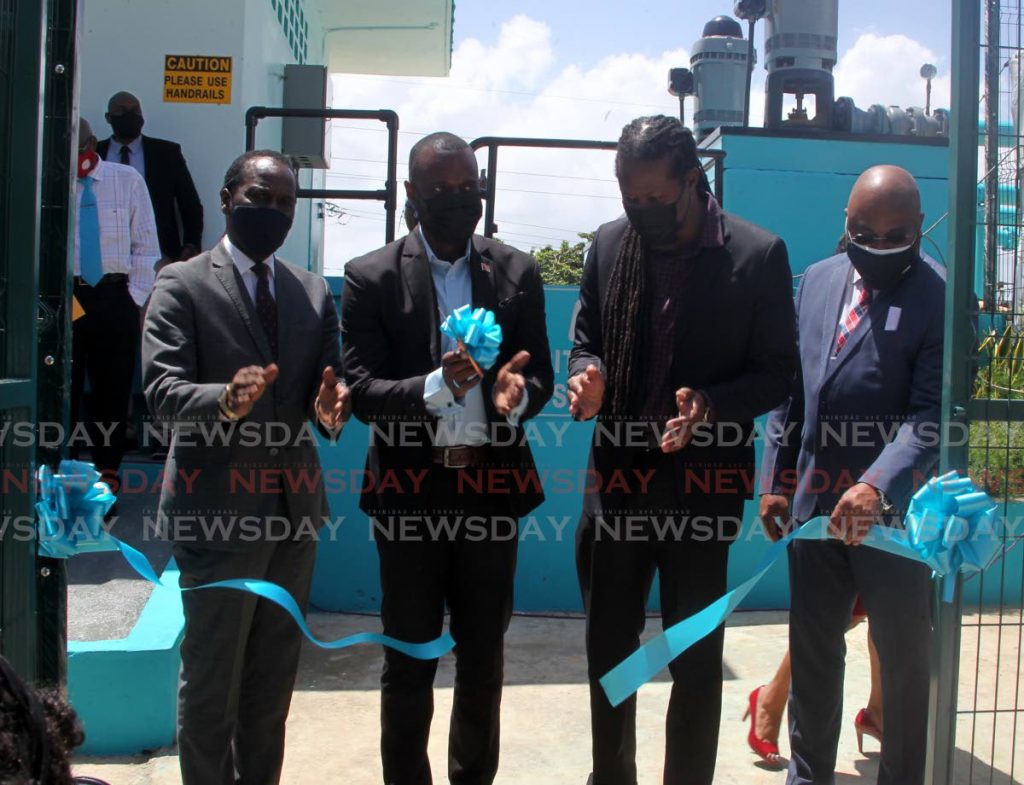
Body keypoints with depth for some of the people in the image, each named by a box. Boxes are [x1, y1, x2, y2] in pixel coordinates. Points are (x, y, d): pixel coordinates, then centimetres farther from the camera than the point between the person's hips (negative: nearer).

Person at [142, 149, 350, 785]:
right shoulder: (182, 285, -6)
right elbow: (163, 391, -16)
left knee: (275, 678, 17)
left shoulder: (315, 292, 10)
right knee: (212, 680, 7)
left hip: (294, 507, 5)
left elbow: (329, 385, 5)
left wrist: (330, 410, -18)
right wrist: (226, 400, -35)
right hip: (219, 511, -5)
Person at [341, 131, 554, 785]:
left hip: (492, 485, 2)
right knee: (409, 662, 12)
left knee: (485, 657, 17)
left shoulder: (518, 272, 3)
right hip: (411, 490, -2)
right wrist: (437, 385, -28)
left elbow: (541, 374, 3)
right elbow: (362, 391, -11)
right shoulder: (371, 278, -5)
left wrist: (518, 393, -20)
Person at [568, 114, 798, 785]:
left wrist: (711, 404, -23)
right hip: (618, 477, 4)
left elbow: (778, 372, -5)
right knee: (607, 648, 16)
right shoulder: (610, 244, 3)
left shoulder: (759, 254, -8)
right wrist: (586, 376, -12)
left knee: (696, 660, 11)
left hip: (701, 484, -3)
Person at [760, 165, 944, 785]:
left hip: (896, 507, -5)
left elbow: (933, 413, -16)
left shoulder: (940, 296, -9)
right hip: (814, 498, 5)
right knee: (813, 651, 16)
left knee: (905, 657, 12)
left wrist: (877, 486, -30)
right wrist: (777, 479, 9)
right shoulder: (818, 280, 9)